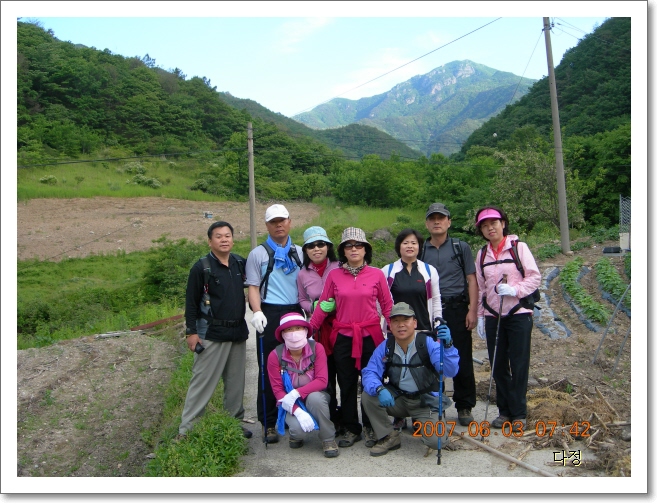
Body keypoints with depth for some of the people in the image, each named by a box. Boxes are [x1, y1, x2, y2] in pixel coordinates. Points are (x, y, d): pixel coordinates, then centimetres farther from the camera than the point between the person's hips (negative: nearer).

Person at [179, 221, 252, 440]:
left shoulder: (240, 263, 6)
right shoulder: (202, 268, -8)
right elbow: (191, 302, -6)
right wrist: (191, 332, -9)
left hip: (238, 333, 5)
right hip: (211, 334, -5)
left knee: (236, 382, 12)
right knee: (202, 381, -2)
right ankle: (186, 429, 8)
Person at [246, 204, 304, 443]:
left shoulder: (299, 253, 14)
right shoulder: (258, 254, 4)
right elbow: (253, 287, -2)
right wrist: (257, 312, -17)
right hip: (270, 315, -3)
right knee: (269, 369, 0)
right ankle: (268, 423, 9)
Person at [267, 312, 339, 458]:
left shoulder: (317, 348, -15)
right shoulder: (275, 356, -14)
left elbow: (322, 381, -18)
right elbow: (277, 390, -13)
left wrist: (297, 393, -31)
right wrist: (298, 411, -26)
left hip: (315, 396, 0)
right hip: (290, 404, 0)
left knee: (314, 397, -35)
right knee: (298, 428, -30)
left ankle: (328, 439, -10)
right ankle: (296, 434, 11)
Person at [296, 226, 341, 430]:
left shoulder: (339, 268, -5)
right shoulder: (303, 274, 7)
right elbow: (301, 301, 14)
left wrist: (337, 305, -15)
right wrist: (314, 307, -5)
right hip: (318, 330, 3)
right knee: (325, 377, 7)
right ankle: (332, 419, 23)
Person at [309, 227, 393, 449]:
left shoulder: (377, 274, 0)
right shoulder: (334, 275, 2)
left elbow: (387, 305, 4)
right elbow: (322, 306, 3)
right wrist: (307, 330, -1)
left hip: (370, 336, -1)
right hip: (343, 337, 1)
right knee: (347, 385, 9)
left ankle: (370, 428, 25)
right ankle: (351, 429, 25)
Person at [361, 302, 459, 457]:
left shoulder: (427, 343, -16)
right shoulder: (385, 347, -7)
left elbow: (450, 371, -27)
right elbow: (370, 373, -14)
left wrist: (447, 346, -45)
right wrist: (380, 390, -36)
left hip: (426, 402, -3)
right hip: (397, 399, 3)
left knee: (435, 440, -24)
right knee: (368, 396, -21)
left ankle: (419, 423, 13)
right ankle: (389, 437, 1)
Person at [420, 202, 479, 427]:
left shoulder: (461, 247, 5)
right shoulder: (420, 250, 10)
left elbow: (471, 280, 2)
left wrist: (472, 309, -7)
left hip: (456, 309, -2)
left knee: (462, 359, 2)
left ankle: (464, 407, 15)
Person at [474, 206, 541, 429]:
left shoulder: (519, 247, -2)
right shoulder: (482, 254, 10)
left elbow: (535, 276, -5)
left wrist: (514, 289, -20)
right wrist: (480, 316, 10)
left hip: (519, 314, -4)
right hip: (493, 316, 4)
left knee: (519, 365, -1)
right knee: (498, 366, 6)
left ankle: (518, 414, 10)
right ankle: (505, 411, 18)